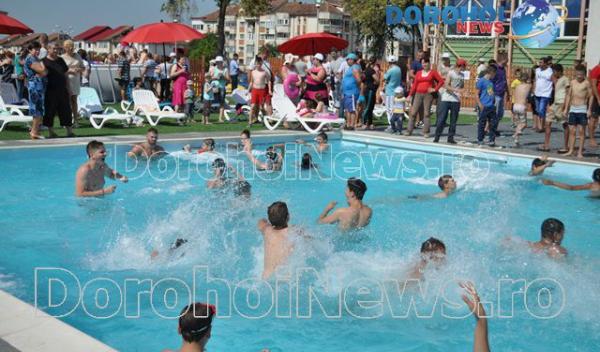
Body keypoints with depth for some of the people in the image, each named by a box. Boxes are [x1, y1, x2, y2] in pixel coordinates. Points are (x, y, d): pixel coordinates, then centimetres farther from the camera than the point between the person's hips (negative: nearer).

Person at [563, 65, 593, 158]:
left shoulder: (587, 83, -5)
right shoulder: (572, 82, 9)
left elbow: (591, 96, -5)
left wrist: (589, 109, -11)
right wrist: (566, 108, 10)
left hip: (582, 109, -4)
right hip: (572, 109, 5)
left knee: (581, 130, -2)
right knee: (571, 130, 5)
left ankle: (580, 152, 2)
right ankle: (571, 150, 12)